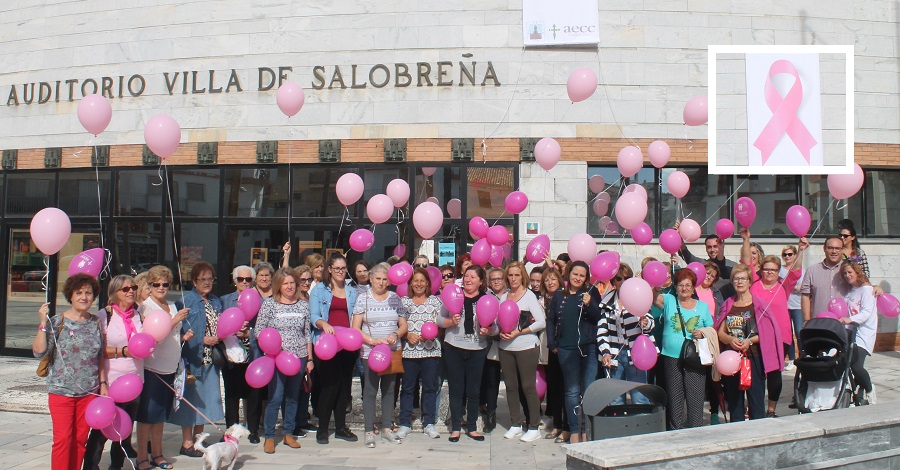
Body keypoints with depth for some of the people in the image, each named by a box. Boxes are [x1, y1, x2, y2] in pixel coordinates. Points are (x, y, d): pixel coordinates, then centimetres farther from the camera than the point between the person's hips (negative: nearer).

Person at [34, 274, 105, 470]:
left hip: (89, 392, 4)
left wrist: (103, 383, 10)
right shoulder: (58, 321, -6)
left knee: (80, 439, 9)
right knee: (63, 439, -4)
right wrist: (43, 324, -19)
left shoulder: (96, 323, 5)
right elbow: (39, 351, -14)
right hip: (61, 390, -3)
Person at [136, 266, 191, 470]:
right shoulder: (146, 306, -8)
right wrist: (175, 320, -20)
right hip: (152, 367, -7)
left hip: (169, 367, 7)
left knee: (160, 414, 15)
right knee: (147, 414, 1)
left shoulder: (172, 306, 12)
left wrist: (183, 337, 5)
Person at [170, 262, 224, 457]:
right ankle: (187, 443, 11)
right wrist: (202, 340, -17)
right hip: (193, 358, -7)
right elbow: (181, 331, -14)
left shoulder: (216, 301, 14)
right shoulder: (186, 301, -9)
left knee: (206, 397, 11)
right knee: (191, 398, 0)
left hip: (210, 358, 7)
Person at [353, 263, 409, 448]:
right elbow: (355, 328, -4)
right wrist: (372, 340, -17)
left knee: (389, 389, 8)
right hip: (370, 351, -3)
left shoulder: (395, 298, 8)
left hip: (393, 350, 3)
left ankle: (387, 429, 19)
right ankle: (369, 432, 5)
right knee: (370, 390, -3)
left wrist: (396, 334, -11)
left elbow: (403, 325, 11)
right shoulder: (363, 298, 1)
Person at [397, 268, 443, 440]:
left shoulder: (436, 301, 9)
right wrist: (408, 335, -9)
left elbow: (440, 325, 6)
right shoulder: (404, 301, 11)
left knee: (430, 387, 3)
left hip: (431, 350, 0)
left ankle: (429, 423, 12)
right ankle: (405, 424, 11)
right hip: (409, 350, 0)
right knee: (407, 388, 3)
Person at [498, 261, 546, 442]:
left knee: (528, 387, -3)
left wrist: (518, 332, -14)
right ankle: (515, 425, 19)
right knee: (511, 386, 8)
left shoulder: (529, 295, -4)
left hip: (526, 347, -5)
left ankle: (534, 428, 5)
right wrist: (500, 332, -5)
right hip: (506, 348, 5)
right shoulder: (504, 297, 11)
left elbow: (541, 323, -10)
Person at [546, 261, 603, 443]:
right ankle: (574, 430, 14)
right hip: (566, 350, 2)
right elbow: (550, 320, 15)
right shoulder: (559, 296, 9)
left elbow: (599, 319, -3)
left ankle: (587, 430, 9)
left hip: (589, 348, -1)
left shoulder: (590, 295, 3)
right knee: (572, 391, 7)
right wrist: (552, 344, 8)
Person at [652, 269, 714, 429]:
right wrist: (654, 289, -34)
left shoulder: (702, 306, 11)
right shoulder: (668, 301, 6)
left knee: (695, 400, -2)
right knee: (674, 400, 8)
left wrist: (703, 333, -7)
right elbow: (654, 299, -13)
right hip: (671, 358, 0)